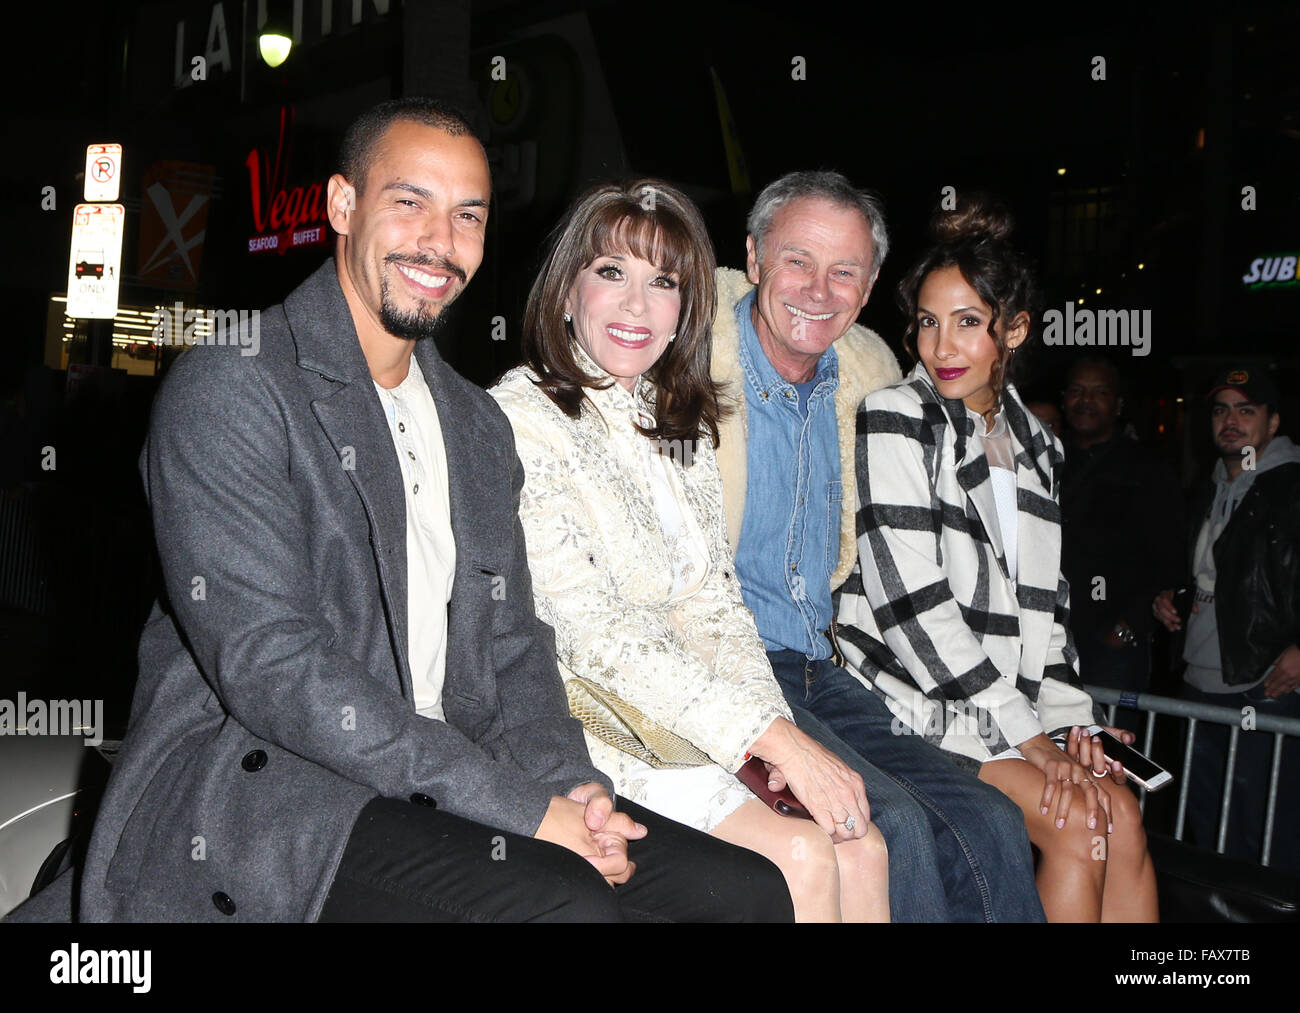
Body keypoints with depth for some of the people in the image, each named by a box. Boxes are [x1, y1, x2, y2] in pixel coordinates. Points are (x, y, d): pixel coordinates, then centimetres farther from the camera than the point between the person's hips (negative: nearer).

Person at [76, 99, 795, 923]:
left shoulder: (477, 424, 18)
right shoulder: (230, 385, -7)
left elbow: (512, 646, 15)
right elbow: (267, 660, -17)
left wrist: (568, 788, -7)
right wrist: (524, 810, -18)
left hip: (434, 791, 7)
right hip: (251, 788, -6)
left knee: (749, 890, -8)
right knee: (563, 905, -30)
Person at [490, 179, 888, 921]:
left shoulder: (683, 426, 13)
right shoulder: (521, 420, -12)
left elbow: (715, 601, 9)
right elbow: (596, 631, -19)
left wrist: (775, 737, -9)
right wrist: (774, 737, -20)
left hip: (689, 717, 7)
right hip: (584, 728, -7)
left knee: (862, 849, -13)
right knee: (802, 856, -21)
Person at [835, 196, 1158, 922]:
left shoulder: (1038, 446, 14)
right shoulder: (896, 421, -7)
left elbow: (1046, 604, 16)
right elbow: (912, 603, -14)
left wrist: (1068, 722, 0)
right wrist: (1026, 734, -15)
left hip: (1017, 701, 6)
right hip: (915, 698, -6)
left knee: (1123, 815, -15)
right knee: (1077, 824, -19)